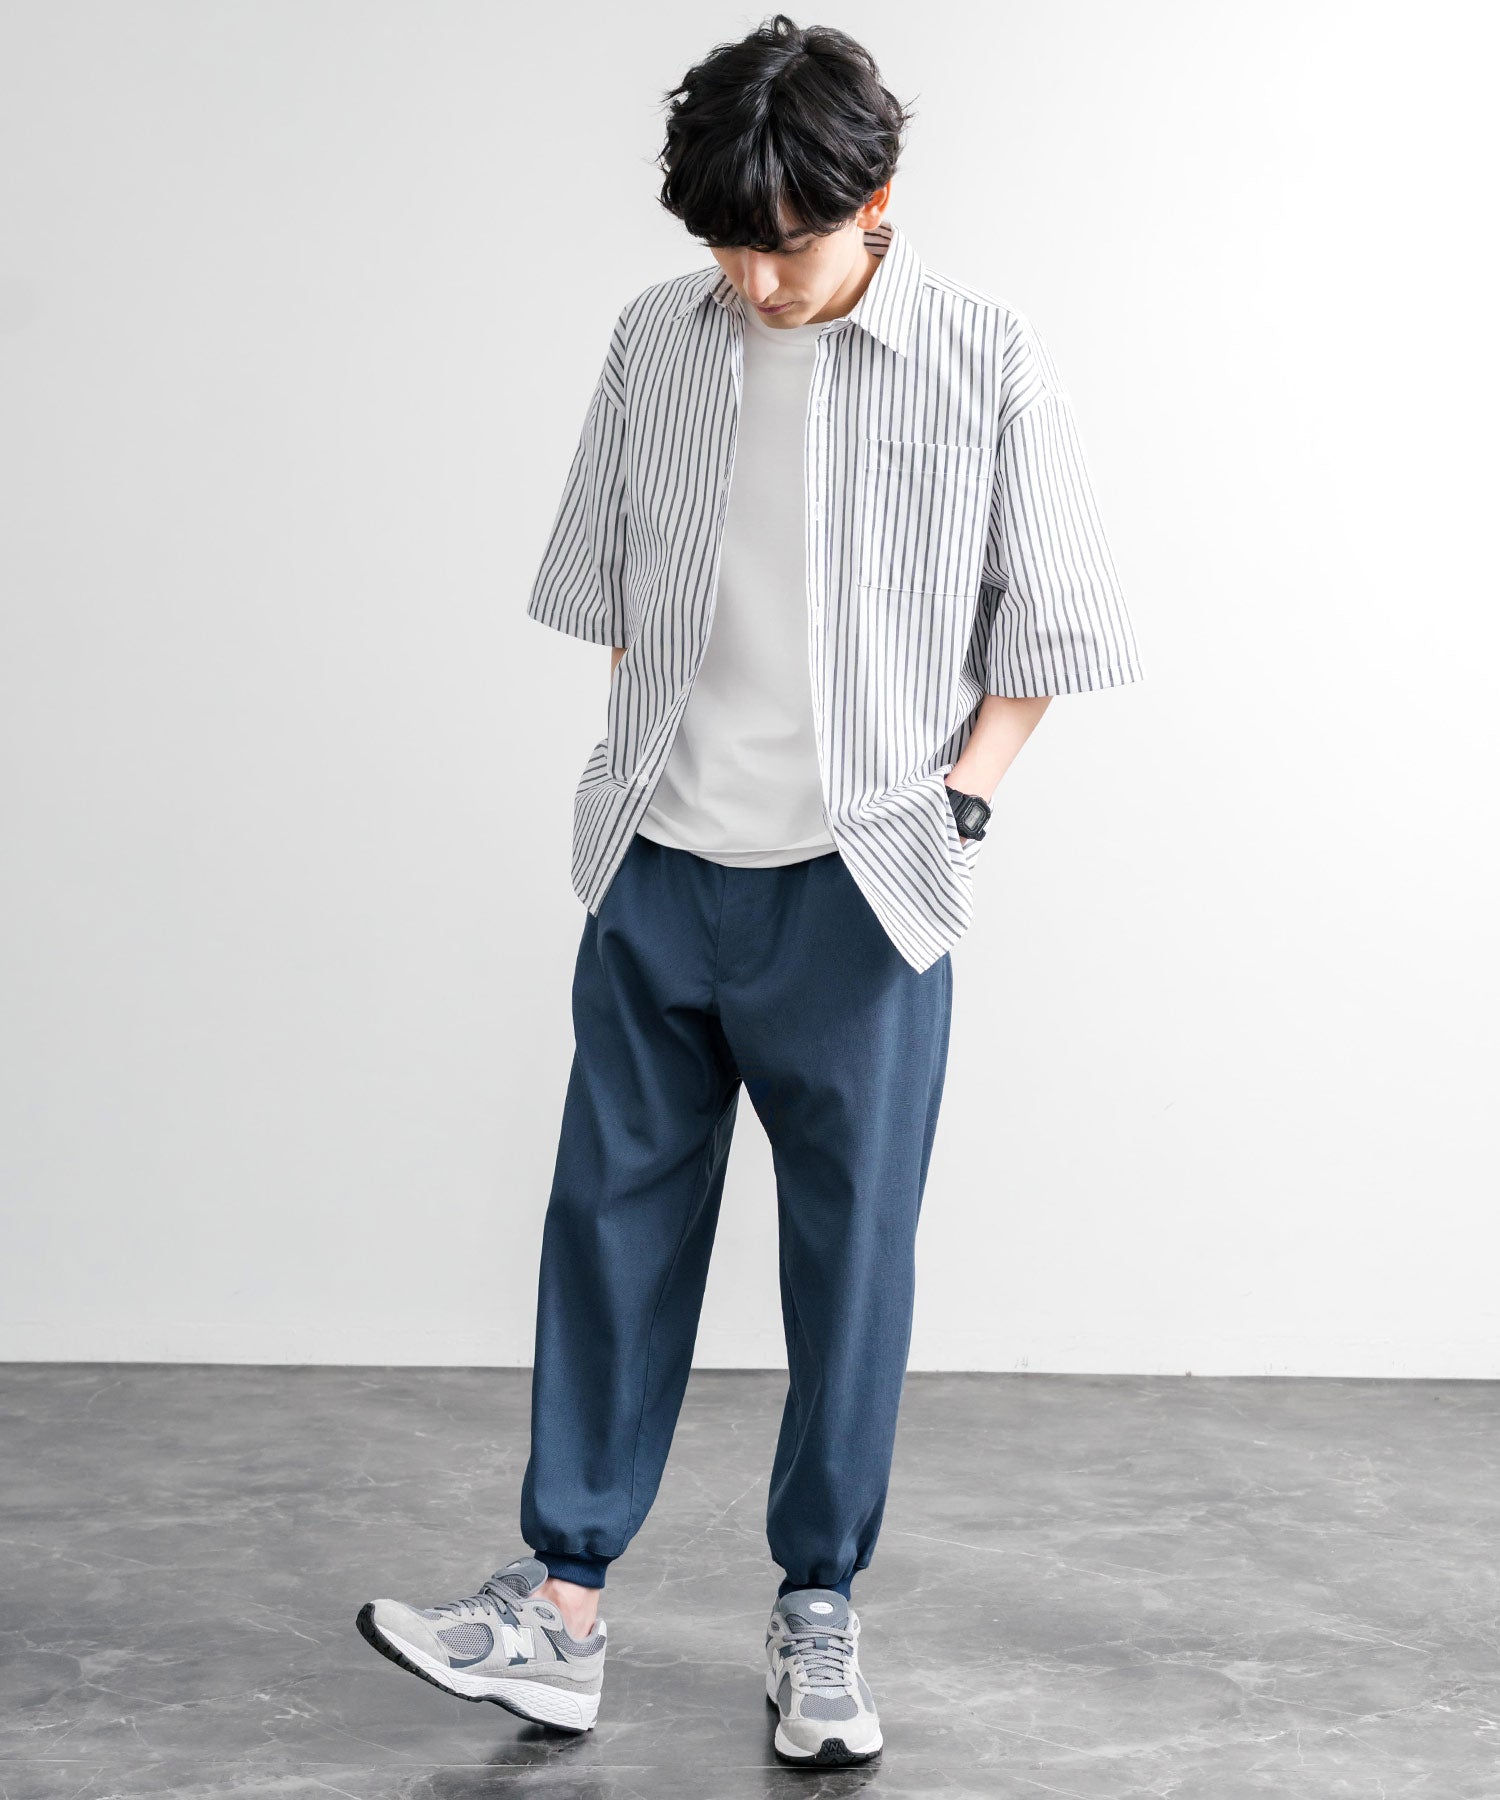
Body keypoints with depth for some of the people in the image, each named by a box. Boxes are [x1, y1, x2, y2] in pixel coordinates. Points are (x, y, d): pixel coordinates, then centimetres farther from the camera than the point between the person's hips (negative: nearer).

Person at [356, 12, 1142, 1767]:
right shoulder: (656, 342, 3)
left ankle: (819, 1611, 22)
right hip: (656, 876, 3)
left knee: (850, 1251, 6)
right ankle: (559, 1606, 14)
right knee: (612, 1223, 6)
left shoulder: (984, 363, -6)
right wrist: (661, 766, 8)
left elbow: (1048, 621, 2)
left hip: (858, 892, -3)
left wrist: (952, 798, -4)